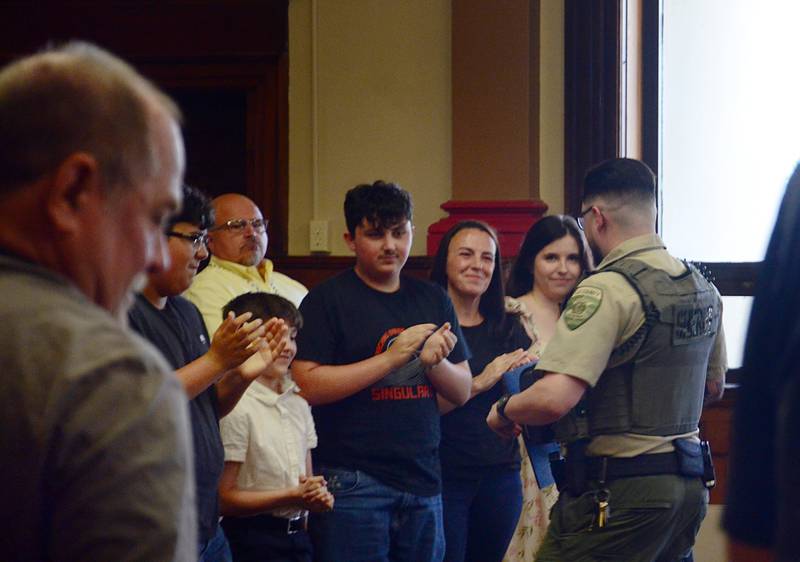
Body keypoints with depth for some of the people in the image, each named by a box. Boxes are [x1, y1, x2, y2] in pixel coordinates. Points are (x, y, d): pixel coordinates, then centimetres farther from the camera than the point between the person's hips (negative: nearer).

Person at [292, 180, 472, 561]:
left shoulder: (433, 300, 13)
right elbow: (308, 386, -14)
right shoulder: (327, 300, -2)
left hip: (423, 483, 5)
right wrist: (391, 358, -17)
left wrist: (436, 362, -8)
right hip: (352, 483, -5)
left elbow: (462, 393, 14)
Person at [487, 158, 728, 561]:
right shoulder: (702, 289, 11)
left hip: (619, 492, -9)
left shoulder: (606, 290, -17)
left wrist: (503, 412, -6)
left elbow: (554, 398, -25)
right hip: (689, 482, 9)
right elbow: (713, 387, 24)